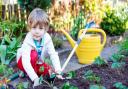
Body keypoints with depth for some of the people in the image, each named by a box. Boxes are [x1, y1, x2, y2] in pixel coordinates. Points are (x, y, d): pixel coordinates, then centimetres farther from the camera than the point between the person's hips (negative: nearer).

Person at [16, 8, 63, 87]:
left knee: (51, 71, -14)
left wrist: (58, 71, -34)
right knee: (33, 54, -34)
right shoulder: (28, 42, -35)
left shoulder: (47, 38, -22)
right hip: (23, 62, -5)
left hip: (38, 63, 5)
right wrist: (35, 78, -51)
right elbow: (25, 62, -43)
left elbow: (53, 54, -24)